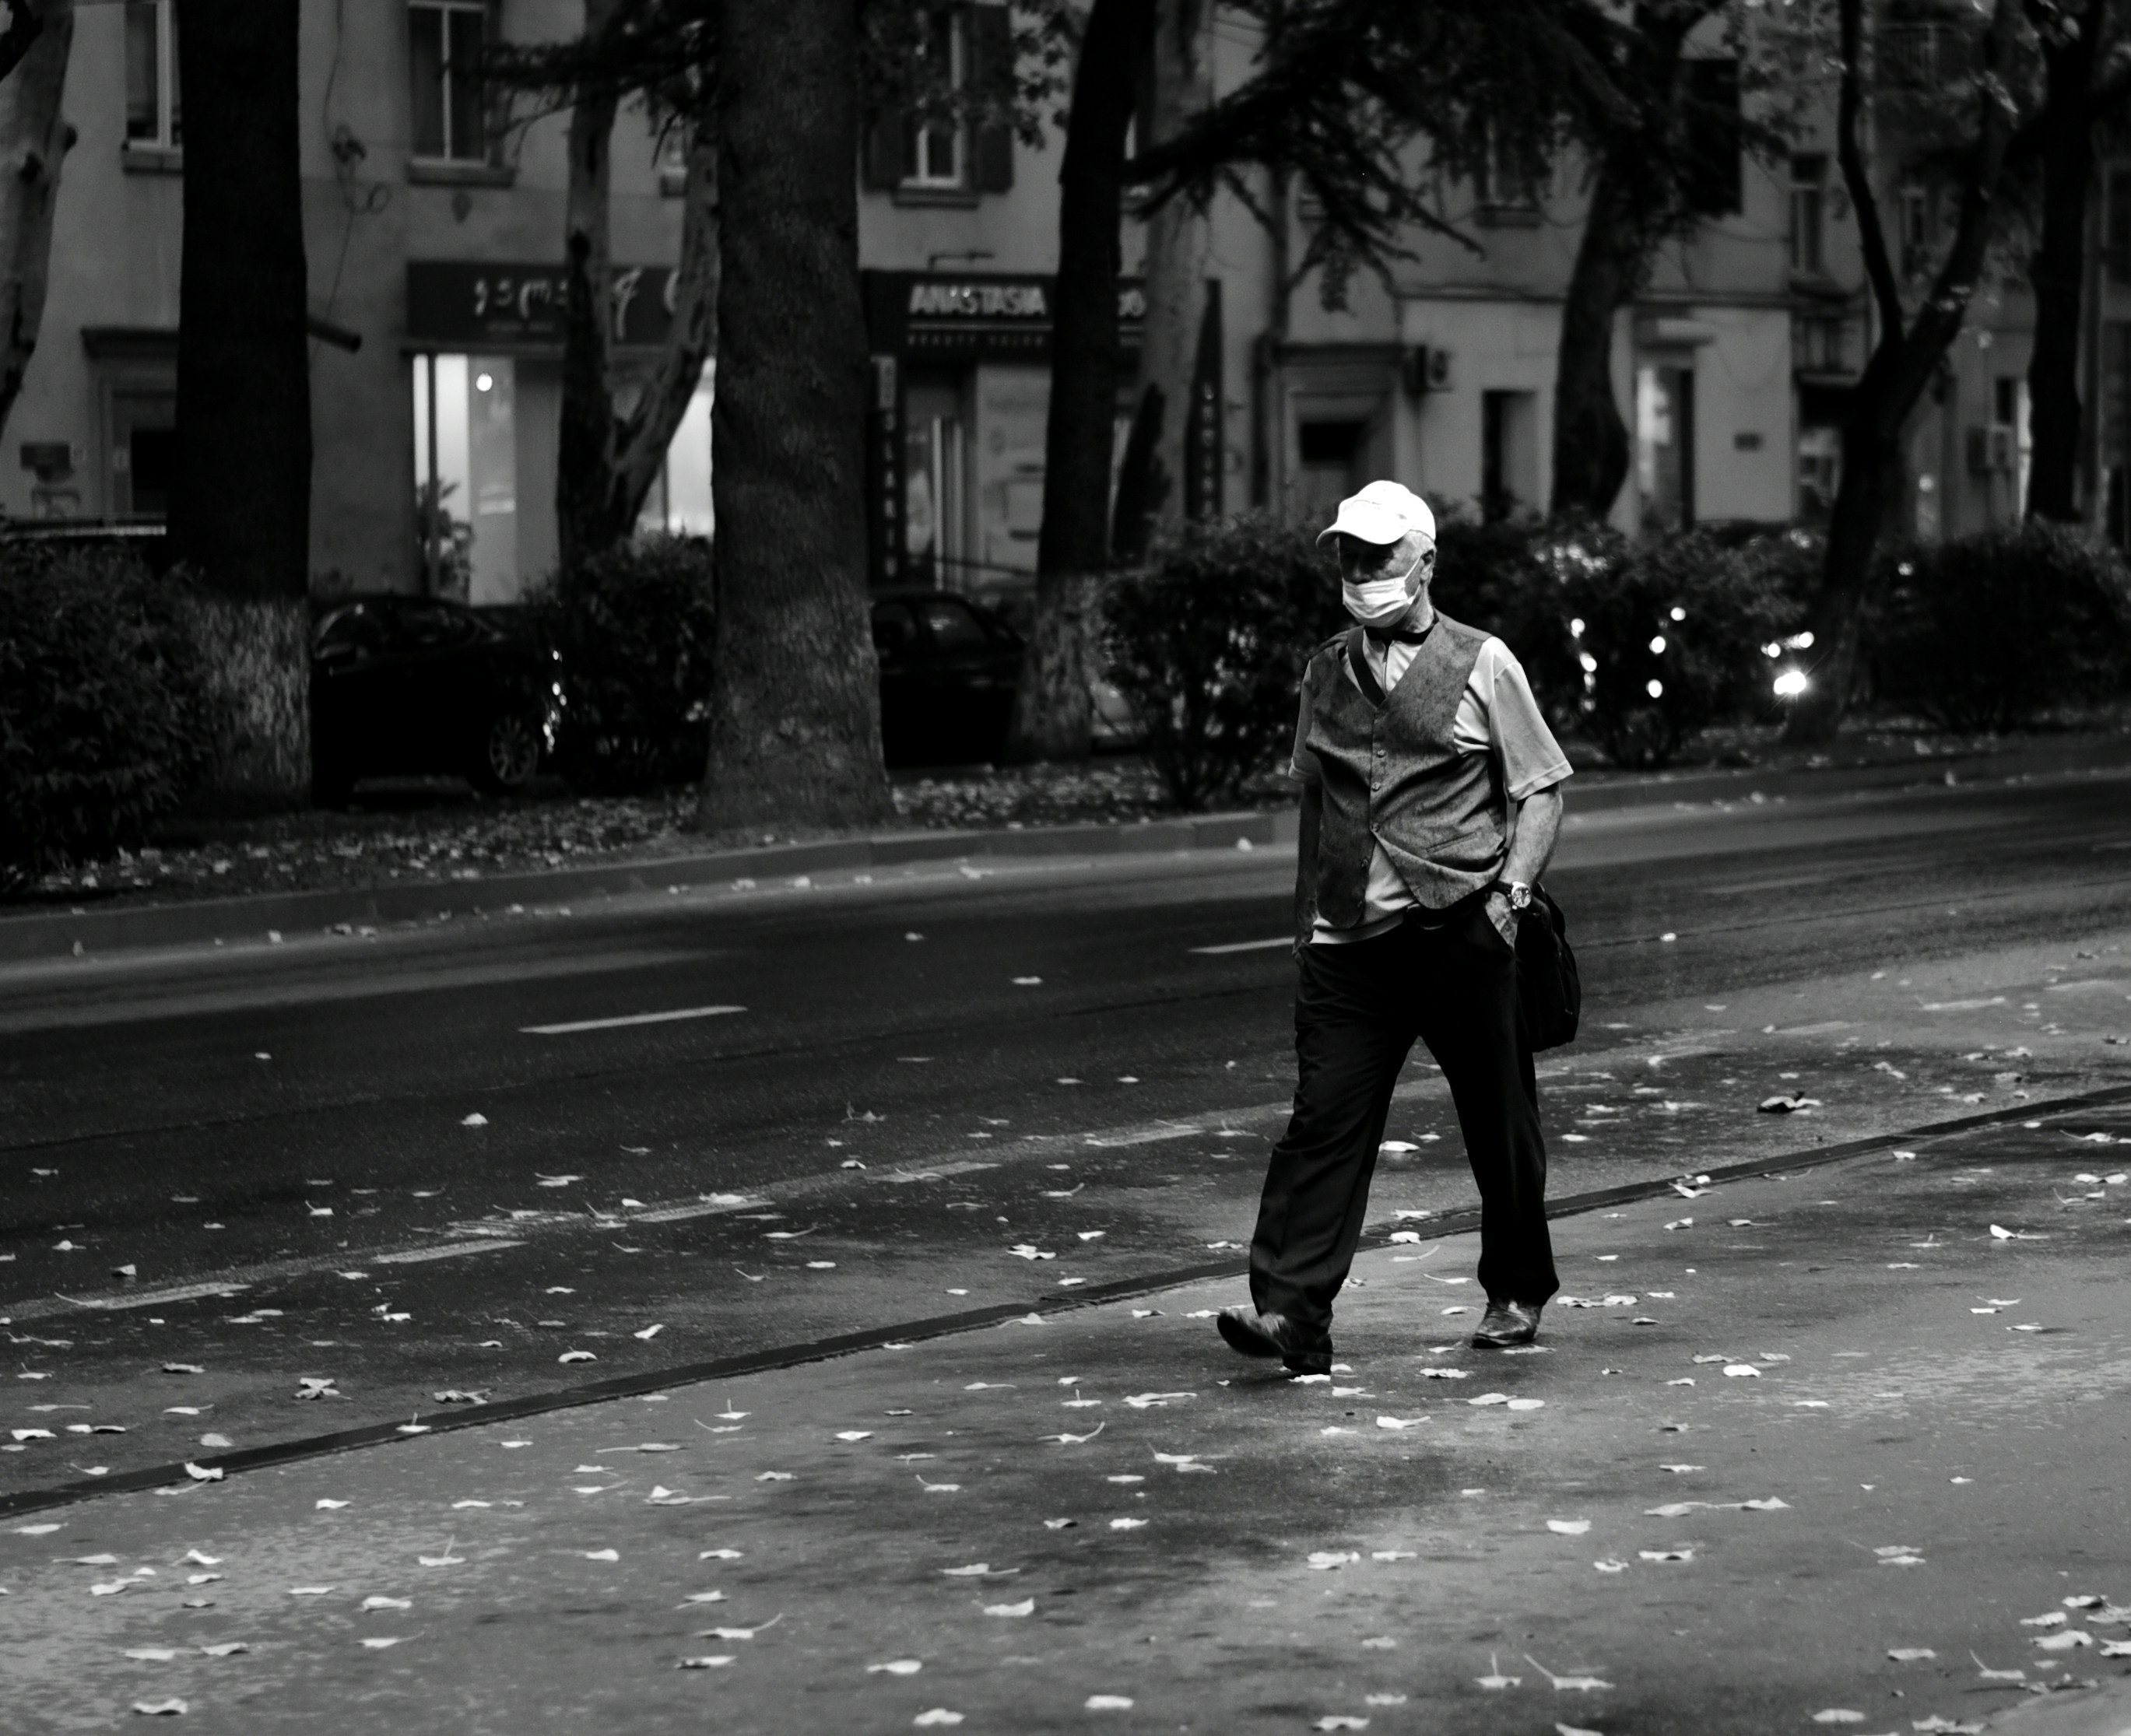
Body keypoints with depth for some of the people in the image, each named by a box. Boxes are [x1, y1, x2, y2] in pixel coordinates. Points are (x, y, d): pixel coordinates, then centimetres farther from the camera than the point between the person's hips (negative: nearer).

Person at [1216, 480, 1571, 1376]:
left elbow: (1539, 788, 4)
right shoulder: (1325, 673, 12)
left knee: (1499, 1124, 8)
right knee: (1325, 1116, -9)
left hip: (1459, 931, -3)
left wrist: (1511, 887, -8)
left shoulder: (1483, 665, 1)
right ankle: (1289, 1311, -15)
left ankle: (1517, 1293, 28)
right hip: (1348, 936, 3)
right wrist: (1308, 914, 16)